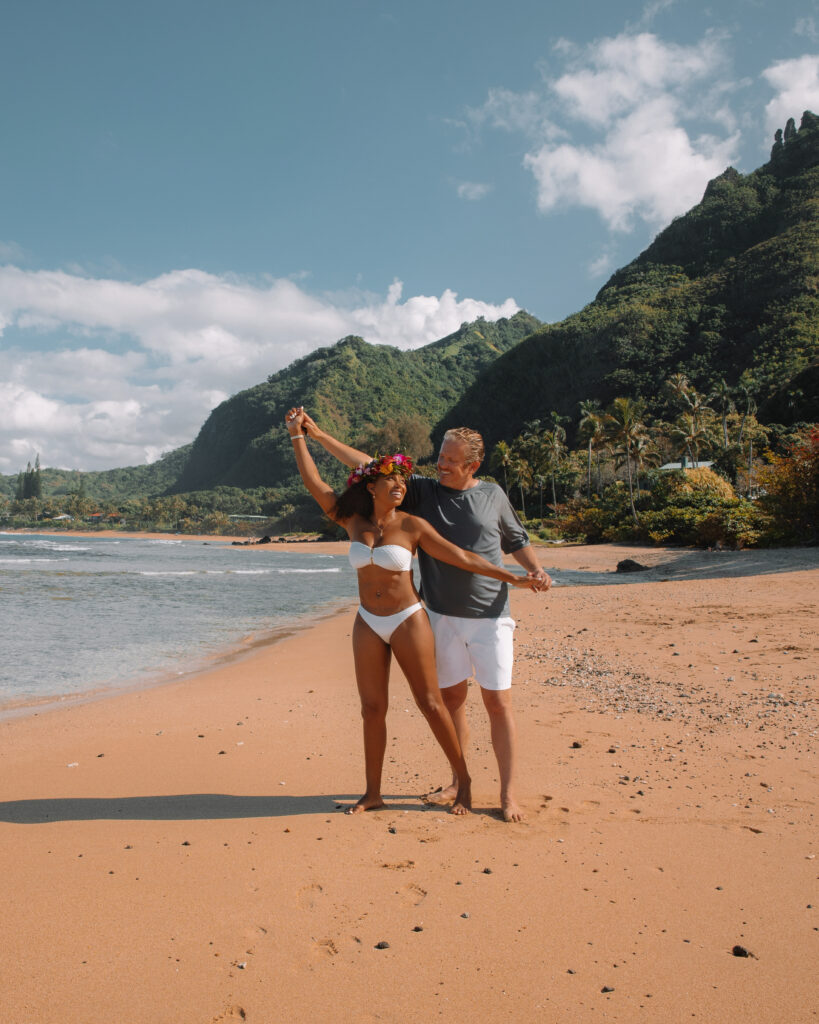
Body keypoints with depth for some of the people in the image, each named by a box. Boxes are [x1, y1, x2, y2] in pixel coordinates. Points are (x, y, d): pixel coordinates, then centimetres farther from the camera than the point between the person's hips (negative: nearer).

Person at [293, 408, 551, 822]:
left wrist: (536, 570, -4)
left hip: (489, 618, -2)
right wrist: (320, 435, -2)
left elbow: (516, 542, 15)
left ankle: (509, 794, 9)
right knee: (452, 696, 10)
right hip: (442, 617, 2)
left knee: (498, 701, -2)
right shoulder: (423, 491, 3)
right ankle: (458, 782, 27)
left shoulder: (492, 495, 3)